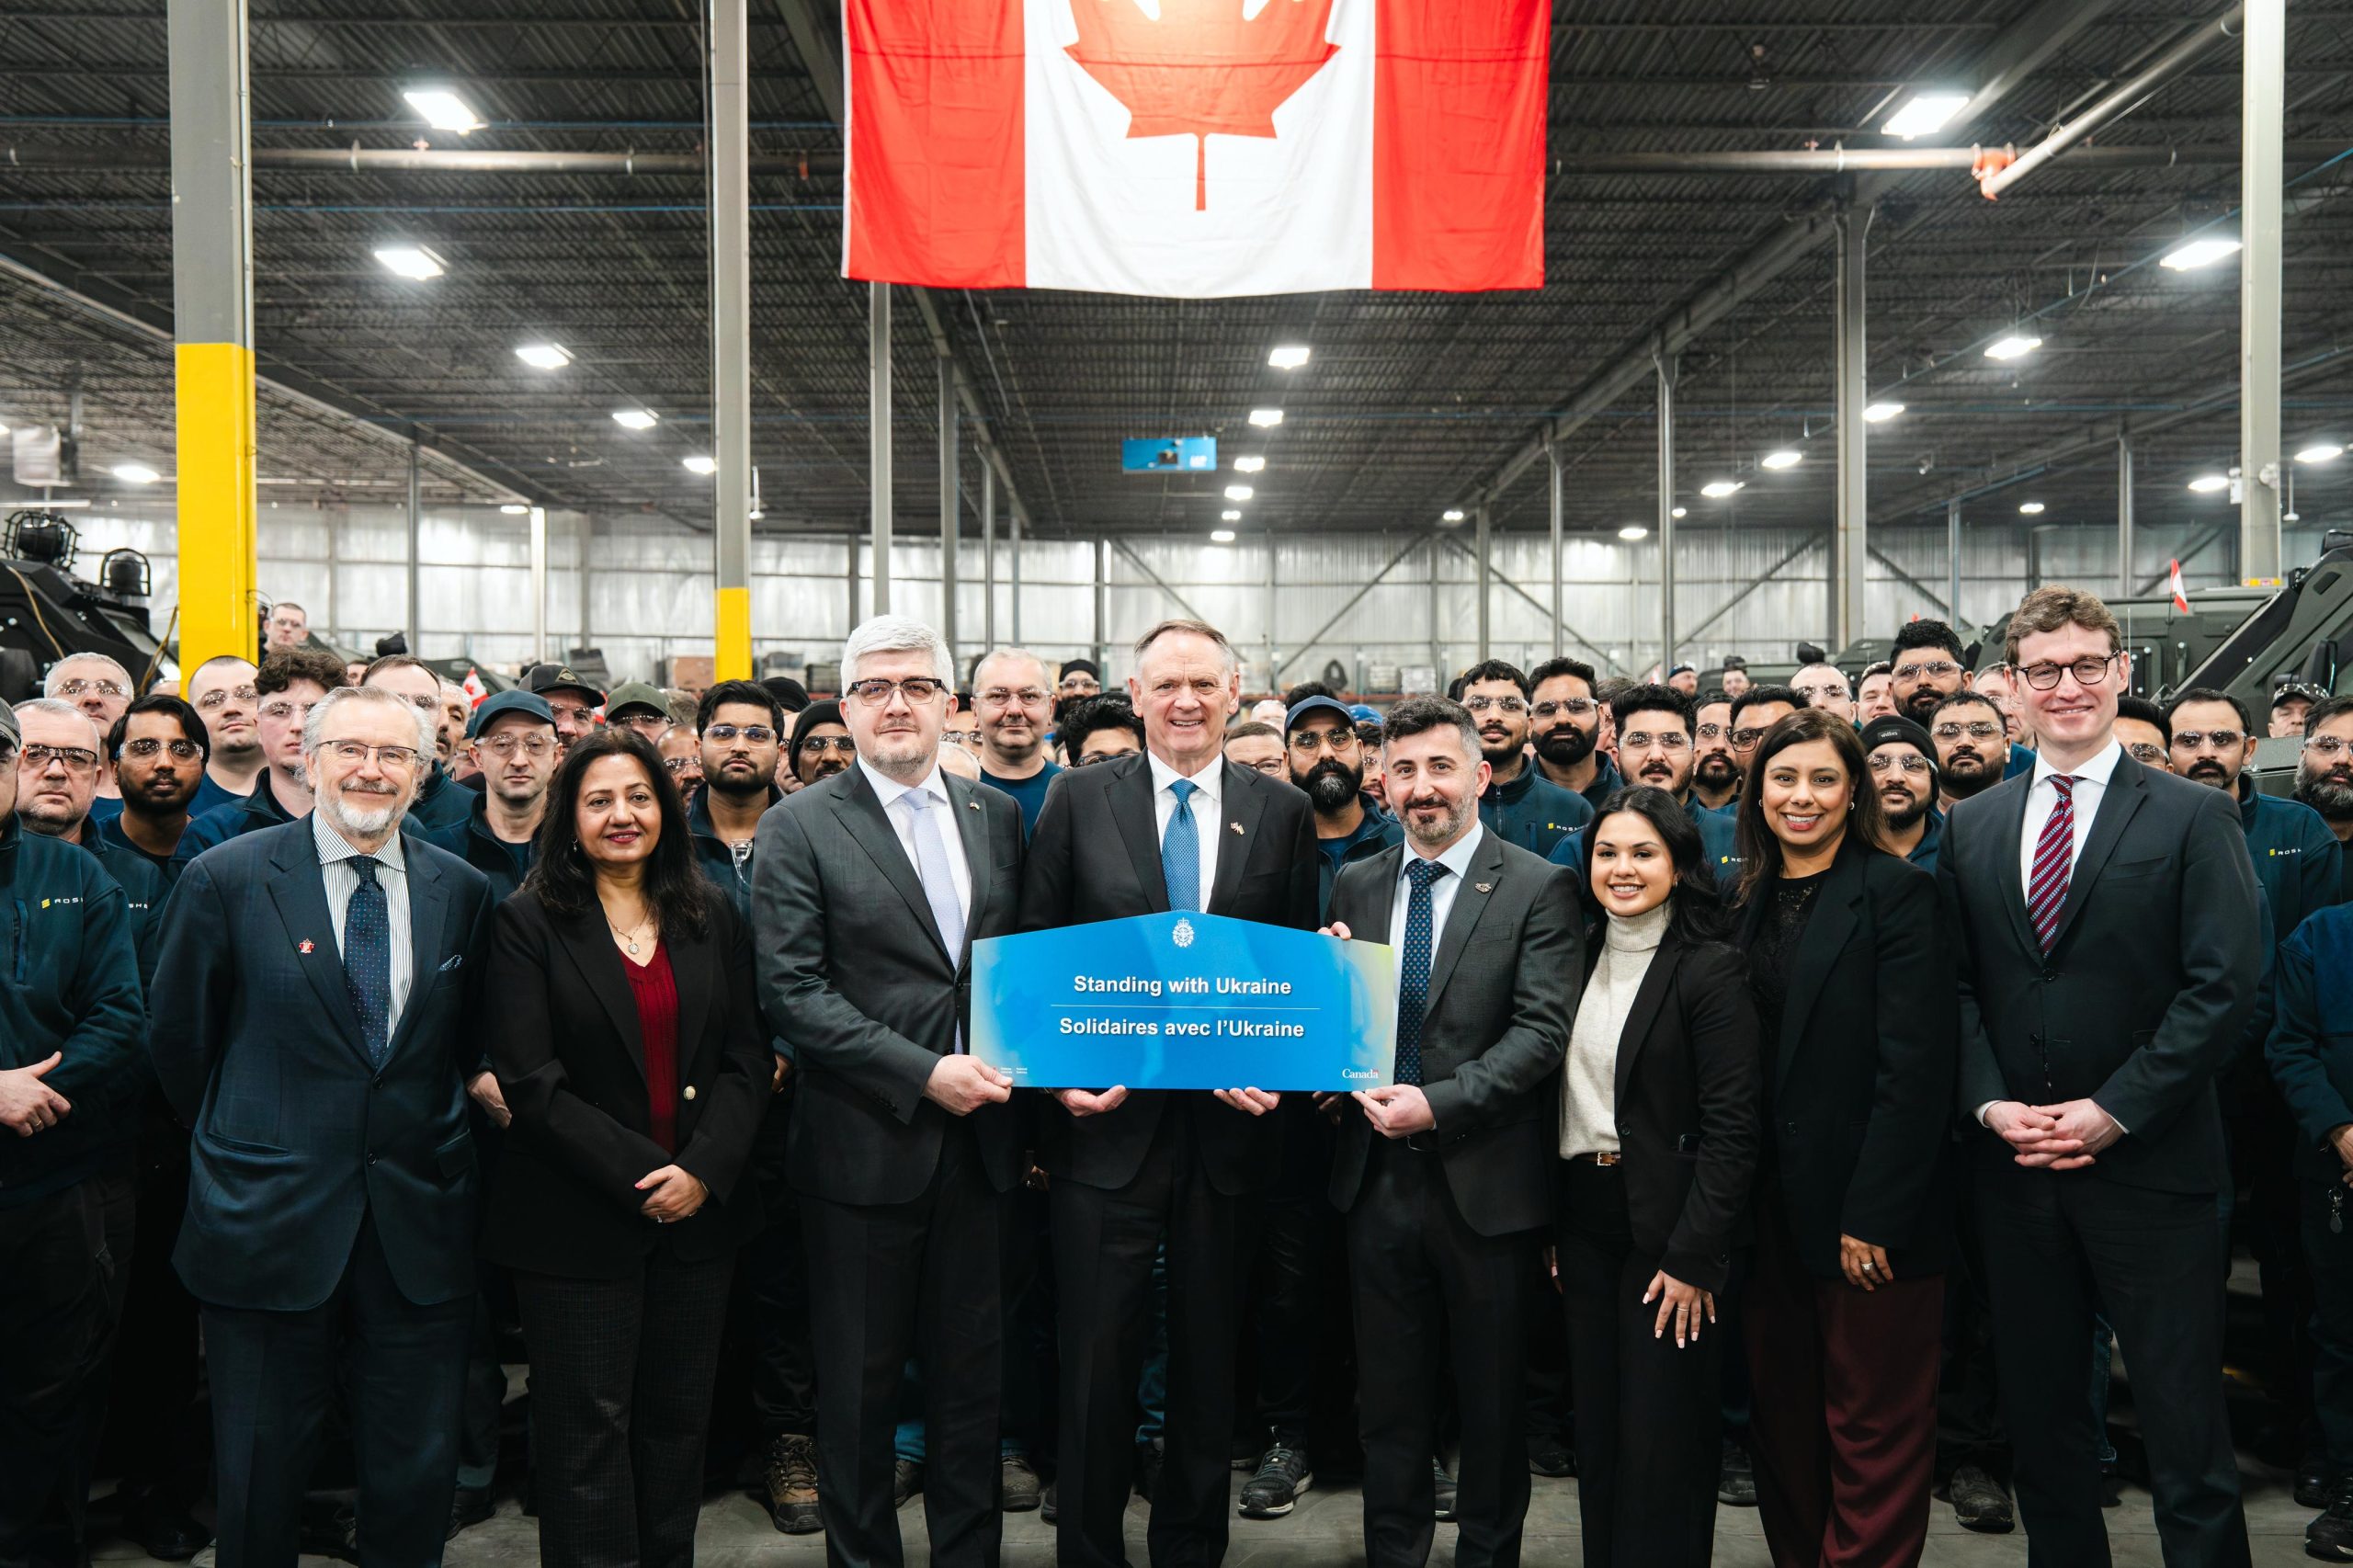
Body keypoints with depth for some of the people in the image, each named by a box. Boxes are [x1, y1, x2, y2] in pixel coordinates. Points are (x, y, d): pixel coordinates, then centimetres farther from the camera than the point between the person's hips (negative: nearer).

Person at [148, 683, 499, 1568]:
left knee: (420, 1472, 10)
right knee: (261, 1475, 12)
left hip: (419, 1224, 2)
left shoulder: (462, 891, 4)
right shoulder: (226, 879, -4)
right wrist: (237, 1142, 10)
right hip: (269, 1220, -2)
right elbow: (179, 1038, 5)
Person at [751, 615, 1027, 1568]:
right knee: (860, 1383, 9)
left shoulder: (998, 816, 9)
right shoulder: (799, 828, -5)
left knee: (972, 1373, 13)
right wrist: (923, 1072, -18)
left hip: (979, 1141, 4)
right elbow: (793, 991, -12)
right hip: (865, 1149, -3)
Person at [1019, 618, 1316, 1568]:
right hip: (1105, 1119, -1)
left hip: (1227, 1124, 2)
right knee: (1097, 1357, 6)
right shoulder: (1079, 800, 1)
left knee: (1208, 1357, 14)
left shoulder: (1283, 812, 4)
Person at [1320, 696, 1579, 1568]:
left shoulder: (1539, 889, -6)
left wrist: (1438, 1102, -21)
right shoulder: (1356, 886, 9)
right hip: (1379, 1177, 4)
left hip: (1484, 1183, -3)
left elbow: (1542, 1031, -14)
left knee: (1492, 1398, 13)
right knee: (1389, 1398, 15)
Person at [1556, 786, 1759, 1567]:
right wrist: (1548, 1225, 7)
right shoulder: (1580, 958, 9)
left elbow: (1732, 1127, -14)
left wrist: (1693, 1257, -17)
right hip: (1581, 1218, 6)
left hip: (1666, 1222, -6)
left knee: (1662, 1436, 2)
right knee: (1597, 1430, 14)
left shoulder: (1712, 970, -10)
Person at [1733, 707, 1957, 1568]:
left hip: (1872, 1210, -5)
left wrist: (1873, 1214, -17)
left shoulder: (1898, 892, -7)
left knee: (1874, 1425, 4)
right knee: (1784, 1416, 14)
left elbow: (1916, 1069, -14)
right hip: (1771, 1206, 6)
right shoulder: (1748, 901, 10)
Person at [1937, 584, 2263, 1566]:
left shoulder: (2194, 819, -3)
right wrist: (1991, 1104, -6)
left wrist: (2112, 1111, -14)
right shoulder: (1972, 828, 9)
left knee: (2183, 1417, 2)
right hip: (2013, 1162, 4)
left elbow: (2225, 986, -10)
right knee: (2039, 1413, 15)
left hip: (2149, 1163, -3)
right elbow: (1956, 986, 8)